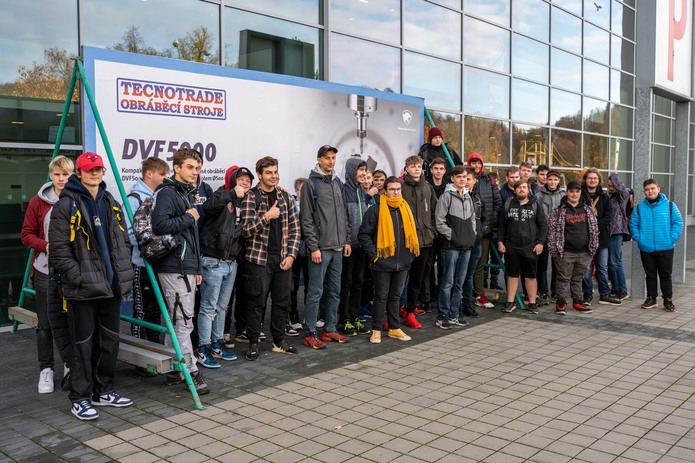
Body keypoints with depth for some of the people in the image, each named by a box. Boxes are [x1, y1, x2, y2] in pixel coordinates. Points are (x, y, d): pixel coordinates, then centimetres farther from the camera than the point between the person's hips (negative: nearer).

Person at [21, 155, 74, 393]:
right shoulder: (38, 202, 1)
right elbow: (27, 234, 3)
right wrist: (45, 245, -14)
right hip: (45, 271, 1)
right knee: (45, 324, 8)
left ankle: (71, 365, 23)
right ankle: (46, 369, 21)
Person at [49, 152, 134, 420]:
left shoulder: (111, 204, 14)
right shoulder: (66, 205, -7)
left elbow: (123, 242, 17)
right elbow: (59, 249, -11)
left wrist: (124, 273, 7)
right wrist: (77, 277, -17)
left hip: (110, 286, 6)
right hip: (83, 288, -6)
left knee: (110, 341, 13)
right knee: (83, 344, 0)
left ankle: (104, 391, 27)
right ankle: (80, 398, 13)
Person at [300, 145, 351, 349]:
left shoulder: (337, 182, 14)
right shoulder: (311, 184, -6)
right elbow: (307, 220, -10)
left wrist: (347, 240, 11)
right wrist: (313, 247, -14)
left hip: (338, 247, 7)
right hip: (320, 248, -7)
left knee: (335, 291, 11)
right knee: (316, 292, -4)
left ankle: (330, 329, 21)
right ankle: (310, 334, 3)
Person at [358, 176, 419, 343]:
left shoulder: (406, 210, 9)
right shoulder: (376, 210, -9)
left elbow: (411, 233, 19)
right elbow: (364, 234, -10)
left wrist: (410, 253, 11)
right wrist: (373, 254, -15)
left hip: (402, 263, 5)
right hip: (383, 263, -5)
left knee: (395, 296, 14)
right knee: (381, 296, 3)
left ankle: (395, 328, 24)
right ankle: (376, 330, 13)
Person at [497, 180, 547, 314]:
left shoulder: (535, 205, 3)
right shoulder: (508, 205, 7)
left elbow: (543, 225, 1)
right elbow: (501, 225, 10)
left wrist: (540, 242, -6)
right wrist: (500, 241, 2)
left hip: (530, 247, -1)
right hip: (511, 246, 2)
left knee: (530, 276, 6)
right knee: (512, 275, 8)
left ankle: (532, 303, 13)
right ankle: (510, 303, 13)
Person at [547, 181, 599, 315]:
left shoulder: (588, 210, 10)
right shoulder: (559, 210, -2)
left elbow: (594, 229, 13)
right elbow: (552, 230, -3)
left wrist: (593, 247, 9)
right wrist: (554, 248, -8)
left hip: (584, 252, 3)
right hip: (565, 252, -3)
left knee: (578, 278, 13)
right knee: (564, 278, 3)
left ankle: (578, 302, 22)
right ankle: (561, 302, 12)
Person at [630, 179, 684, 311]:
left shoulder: (669, 205, -3)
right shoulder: (640, 207, 2)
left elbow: (677, 222, -4)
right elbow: (633, 224, 4)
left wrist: (672, 238, -12)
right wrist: (638, 238, -7)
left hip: (666, 248, -2)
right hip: (646, 249, 2)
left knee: (666, 275, 6)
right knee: (650, 275, 12)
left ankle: (668, 300, 17)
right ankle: (651, 299, 23)